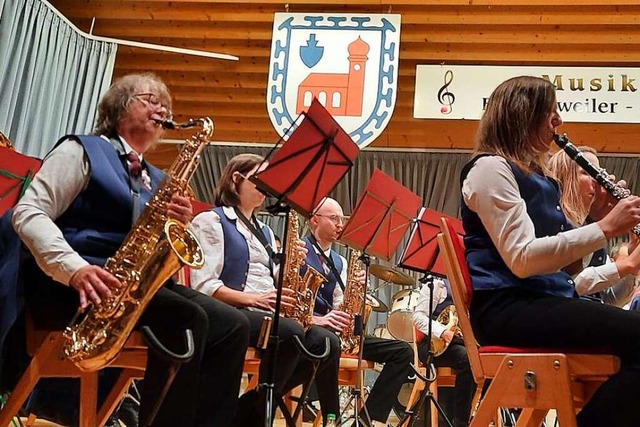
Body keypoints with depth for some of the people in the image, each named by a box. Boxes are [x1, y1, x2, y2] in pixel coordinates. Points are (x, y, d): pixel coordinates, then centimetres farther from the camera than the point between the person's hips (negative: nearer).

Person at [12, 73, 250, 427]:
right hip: (73, 287, -6)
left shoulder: (156, 179, 23)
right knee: (186, 319, -30)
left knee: (232, 327, -13)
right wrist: (73, 267, -24)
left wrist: (179, 226, -5)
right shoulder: (83, 150, 6)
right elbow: (28, 213, -7)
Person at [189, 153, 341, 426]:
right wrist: (254, 299, -18)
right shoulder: (212, 221, 2)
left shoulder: (264, 231, 25)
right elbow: (204, 286, -10)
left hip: (268, 314, 8)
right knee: (291, 332, -36)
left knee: (327, 343, -19)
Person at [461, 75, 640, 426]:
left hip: (543, 298, 9)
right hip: (508, 307, -9)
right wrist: (605, 227, -16)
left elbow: (563, 256, 20)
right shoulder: (491, 168, -7)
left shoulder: (534, 175, 21)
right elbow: (522, 259, -19)